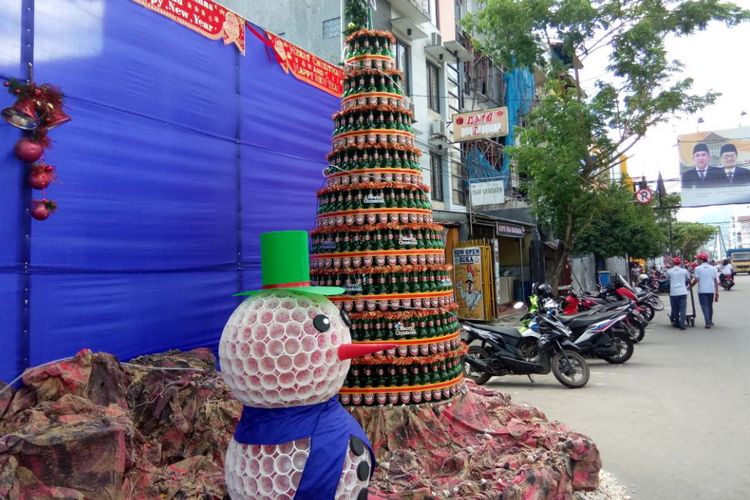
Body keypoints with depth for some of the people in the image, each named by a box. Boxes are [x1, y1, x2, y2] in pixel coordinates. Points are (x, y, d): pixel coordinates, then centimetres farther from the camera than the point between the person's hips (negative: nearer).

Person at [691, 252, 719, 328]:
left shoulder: (698, 268, -5)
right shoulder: (713, 268, 6)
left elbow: (695, 280, -9)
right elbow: (716, 281, 6)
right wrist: (717, 292, 9)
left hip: (702, 291, -4)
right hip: (711, 290, 4)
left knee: (704, 306, 0)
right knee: (710, 306, 18)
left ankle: (708, 322, -8)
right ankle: (710, 321, 28)